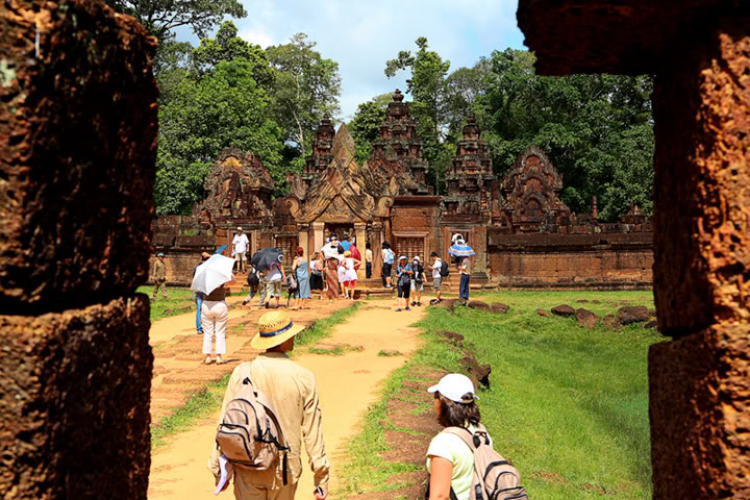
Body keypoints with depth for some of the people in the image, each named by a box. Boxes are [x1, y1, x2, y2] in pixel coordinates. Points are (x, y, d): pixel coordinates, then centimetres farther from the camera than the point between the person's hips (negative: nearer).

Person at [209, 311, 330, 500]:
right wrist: (321, 475, 4)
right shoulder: (304, 378, -10)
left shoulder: (242, 373, -10)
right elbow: (313, 431, -6)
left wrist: (219, 469, 5)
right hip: (285, 469, 0)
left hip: (247, 469, 0)